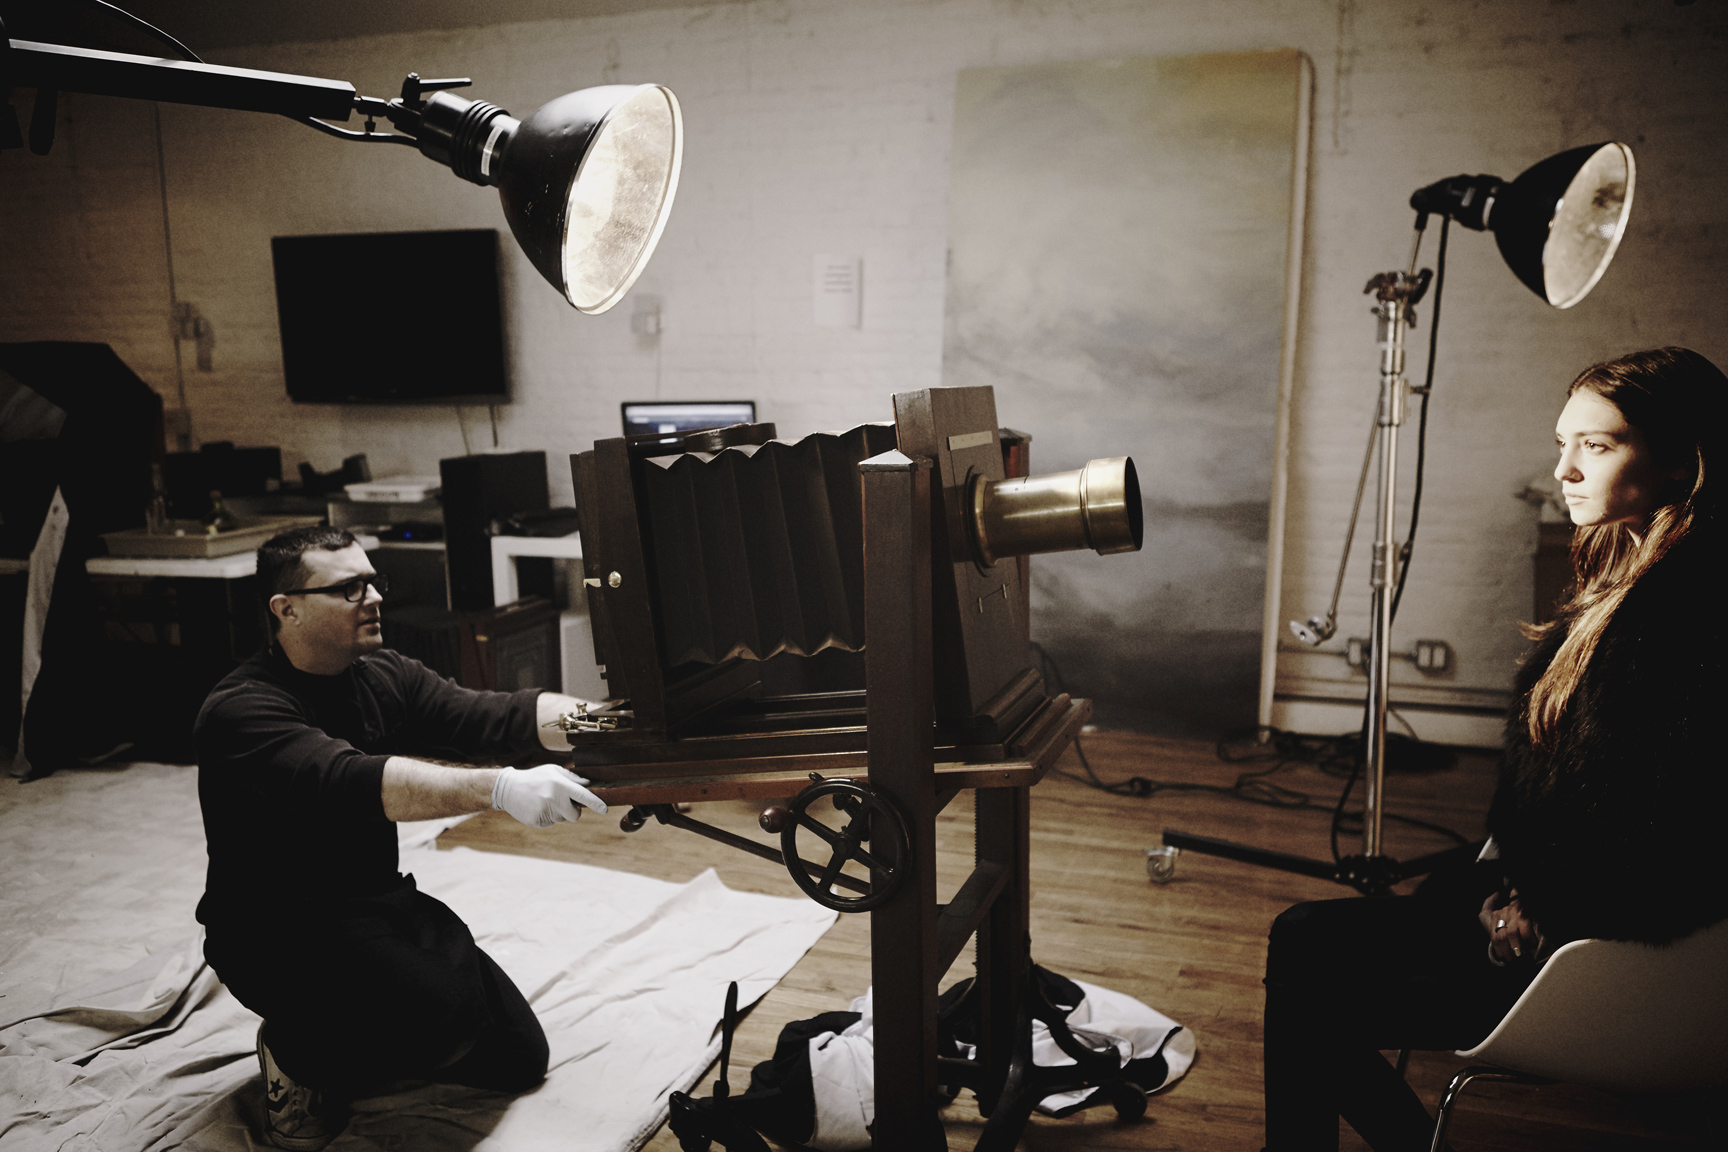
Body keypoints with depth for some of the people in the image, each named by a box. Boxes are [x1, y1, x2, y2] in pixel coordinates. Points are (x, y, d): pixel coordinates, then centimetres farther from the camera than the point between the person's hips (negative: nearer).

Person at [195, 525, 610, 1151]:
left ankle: (343, 1041, 24)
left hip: (378, 903, 7)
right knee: (447, 1010, -31)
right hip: (277, 931, -7)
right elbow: (348, 782, -39)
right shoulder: (241, 711, -22)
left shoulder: (383, 677, 0)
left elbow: (493, 716, -14)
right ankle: (295, 1053, 0)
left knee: (519, 1055, 5)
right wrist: (499, 787, -52)